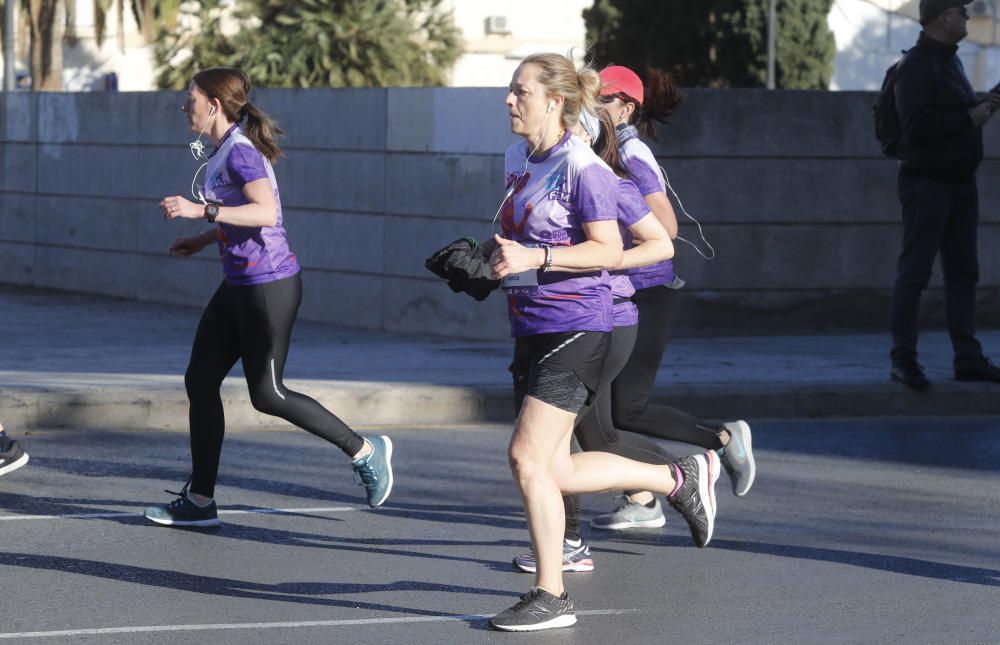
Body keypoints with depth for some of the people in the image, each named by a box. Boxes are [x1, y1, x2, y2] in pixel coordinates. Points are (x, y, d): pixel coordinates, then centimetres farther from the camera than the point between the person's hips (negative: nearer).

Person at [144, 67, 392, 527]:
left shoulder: (240, 152, -18)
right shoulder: (223, 151, 12)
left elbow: (266, 212, -31)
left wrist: (201, 211, -32)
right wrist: (203, 241, 20)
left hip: (268, 286, -10)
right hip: (238, 286, 10)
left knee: (267, 394, -3)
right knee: (200, 381, 8)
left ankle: (364, 451, 11)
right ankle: (199, 500, 13)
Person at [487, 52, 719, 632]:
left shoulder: (583, 167, -14)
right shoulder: (519, 161, 12)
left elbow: (608, 250, -18)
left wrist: (534, 258, -24)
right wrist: (495, 260, 13)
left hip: (575, 328, -9)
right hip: (531, 327, 9)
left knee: (528, 457, -12)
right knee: (554, 470, 9)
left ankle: (551, 596, -2)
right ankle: (682, 479, 25)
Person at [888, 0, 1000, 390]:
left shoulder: (949, 60, 17)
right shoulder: (918, 65, -14)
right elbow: (918, 126, -24)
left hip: (960, 180, 10)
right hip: (927, 179, -10)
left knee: (963, 271, 9)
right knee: (914, 270, -6)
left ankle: (968, 358, 12)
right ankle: (903, 359, -3)